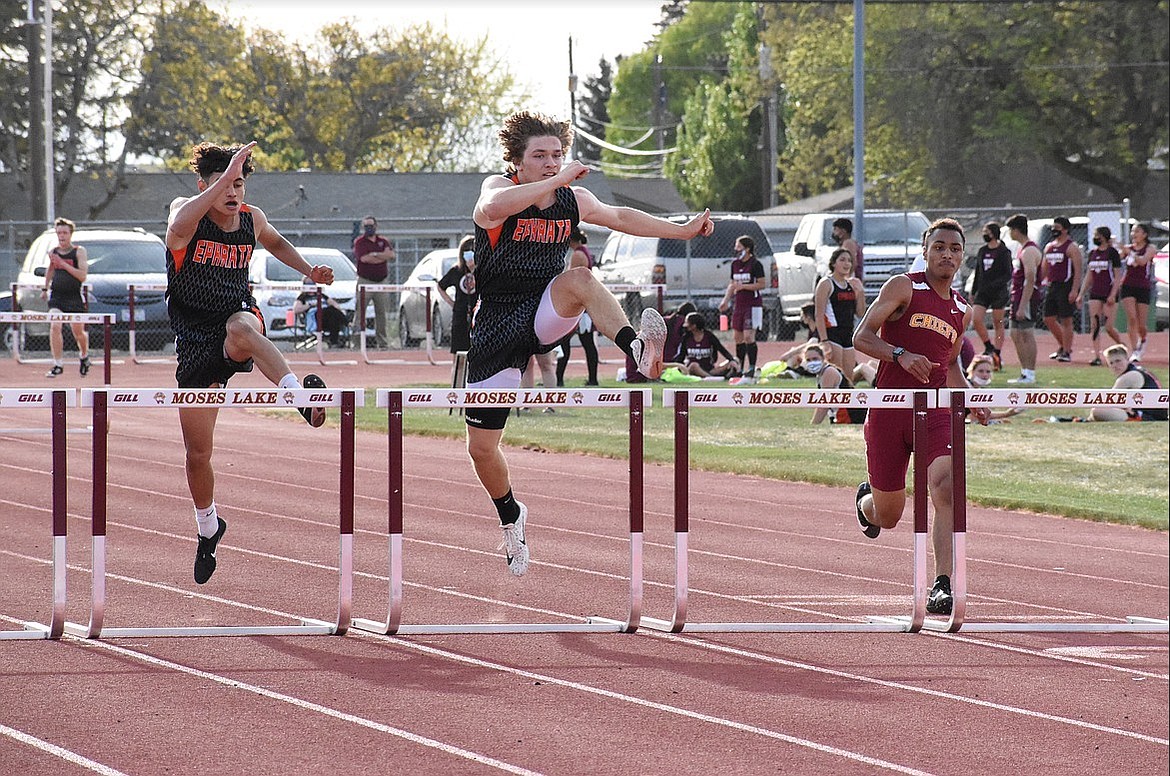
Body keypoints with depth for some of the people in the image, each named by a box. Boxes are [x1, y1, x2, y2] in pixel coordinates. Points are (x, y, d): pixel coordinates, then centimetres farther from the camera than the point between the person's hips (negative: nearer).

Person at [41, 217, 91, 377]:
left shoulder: (79, 251, -7)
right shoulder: (53, 251, 6)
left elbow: (82, 276, -17)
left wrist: (63, 264, -21)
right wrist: (45, 288, 25)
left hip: (74, 298, -2)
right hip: (56, 296, 2)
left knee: (78, 331, 8)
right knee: (55, 326, -17)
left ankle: (84, 356, 39)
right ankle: (57, 365, -13)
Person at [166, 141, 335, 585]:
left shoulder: (251, 219, -1)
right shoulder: (187, 214, -13)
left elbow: (274, 241, 25)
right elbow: (180, 225, -41)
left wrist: (309, 270, 11)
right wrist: (223, 179, -50)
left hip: (237, 314, 0)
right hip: (195, 337, 0)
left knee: (242, 328, -41)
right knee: (198, 452, 6)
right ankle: (208, 528, 33)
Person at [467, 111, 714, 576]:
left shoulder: (573, 200, 2)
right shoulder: (500, 188, -13)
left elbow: (620, 217, 18)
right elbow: (492, 208, -38)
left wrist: (682, 230, 17)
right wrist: (558, 181, -39)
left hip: (546, 315, 2)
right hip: (498, 324, -2)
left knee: (578, 279, -33)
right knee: (481, 447, 3)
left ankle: (639, 351, -53)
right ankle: (511, 517, 32)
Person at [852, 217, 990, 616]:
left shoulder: (962, 310, 16)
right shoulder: (904, 287, 0)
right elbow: (861, 337, -7)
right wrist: (901, 355, -24)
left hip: (936, 413, 3)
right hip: (889, 410, -3)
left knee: (947, 488, -24)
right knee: (887, 517, 6)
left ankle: (942, 586, -25)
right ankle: (866, 498, 45)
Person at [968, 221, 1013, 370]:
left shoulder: (1003, 251, -6)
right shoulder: (982, 251, 11)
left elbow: (1008, 274, -9)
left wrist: (996, 284, -22)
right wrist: (973, 292, 16)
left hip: (998, 292, -5)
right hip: (982, 292, 5)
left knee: (997, 323, 2)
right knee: (976, 319, -9)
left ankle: (997, 355, 8)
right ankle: (989, 348, 7)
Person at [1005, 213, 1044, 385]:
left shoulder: (1030, 251, -16)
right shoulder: (1023, 249, 16)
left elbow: (1030, 280, -22)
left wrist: (1022, 306, -25)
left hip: (1027, 299, -10)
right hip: (1018, 298, 10)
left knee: (1027, 335, -7)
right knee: (1016, 335, 12)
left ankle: (1030, 375, -5)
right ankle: (1025, 372, 17)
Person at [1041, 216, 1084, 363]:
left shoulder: (1072, 247, -8)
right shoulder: (1049, 247, 15)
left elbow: (1078, 271, -14)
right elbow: (1044, 268, 21)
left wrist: (1074, 290, -22)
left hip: (1066, 287, -8)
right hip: (1052, 286, 8)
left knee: (1066, 320, -5)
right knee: (1048, 319, 8)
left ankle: (1066, 352, 0)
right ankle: (1063, 346, 23)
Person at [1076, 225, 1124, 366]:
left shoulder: (1112, 253, -6)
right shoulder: (1092, 254, 11)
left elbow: (1117, 276, -9)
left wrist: (1113, 295, -17)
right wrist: (1081, 294, 10)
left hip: (1109, 294, -6)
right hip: (1095, 294, 6)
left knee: (1108, 327, -6)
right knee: (1095, 325, -5)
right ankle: (1097, 357, -6)